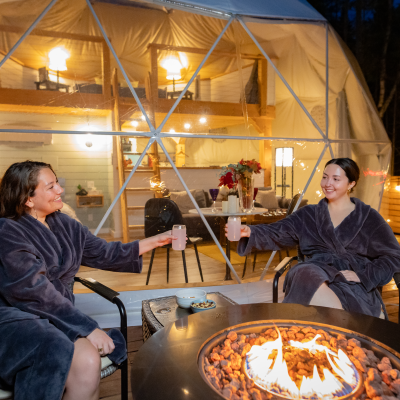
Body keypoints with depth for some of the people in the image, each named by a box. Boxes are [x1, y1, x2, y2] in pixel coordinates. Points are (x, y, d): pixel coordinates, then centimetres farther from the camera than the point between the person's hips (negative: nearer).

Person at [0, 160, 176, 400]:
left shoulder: (64, 225, 10)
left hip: (57, 318, 6)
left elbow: (105, 254, 14)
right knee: (85, 363, -30)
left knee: (90, 357, -26)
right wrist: (88, 328, -20)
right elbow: (36, 294, -19)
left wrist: (157, 241, 12)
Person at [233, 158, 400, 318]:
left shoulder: (369, 218, 13)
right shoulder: (309, 214, 16)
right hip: (313, 273, 3)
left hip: (354, 284, -2)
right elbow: (277, 233, 4)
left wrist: (363, 276, -6)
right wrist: (250, 232, -16)